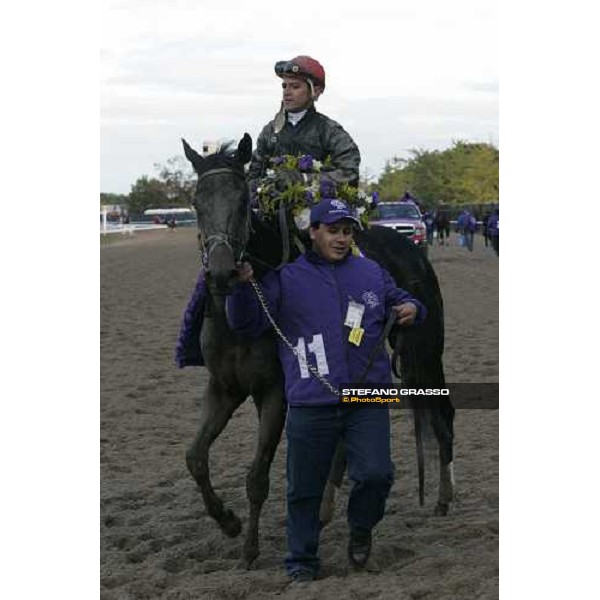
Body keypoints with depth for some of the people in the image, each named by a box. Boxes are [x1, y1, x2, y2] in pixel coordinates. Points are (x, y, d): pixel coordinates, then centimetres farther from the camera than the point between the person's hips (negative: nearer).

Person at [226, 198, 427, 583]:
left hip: (368, 400, 1)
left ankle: (361, 529, 22)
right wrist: (243, 287, -19)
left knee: (376, 475, -10)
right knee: (304, 489, 7)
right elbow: (248, 324, 0)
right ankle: (302, 562, 24)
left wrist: (411, 309, 0)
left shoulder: (372, 273, 12)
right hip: (310, 405, -1)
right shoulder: (285, 278, 3)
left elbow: (399, 300, 24)